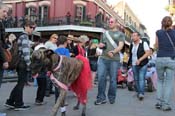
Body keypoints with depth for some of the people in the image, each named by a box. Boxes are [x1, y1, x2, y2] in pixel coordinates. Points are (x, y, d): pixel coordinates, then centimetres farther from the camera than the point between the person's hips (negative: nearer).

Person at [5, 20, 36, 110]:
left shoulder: (22, 36, 19)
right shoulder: (25, 36, -12)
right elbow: (25, 52, -20)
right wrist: (29, 64, -18)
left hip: (20, 63, 10)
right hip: (23, 63, -10)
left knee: (20, 83, 15)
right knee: (21, 84, -1)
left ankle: (10, 102, 20)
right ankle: (19, 104, 9)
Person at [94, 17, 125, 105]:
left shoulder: (120, 34, 10)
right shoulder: (105, 33, 23)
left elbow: (120, 46, -3)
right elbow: (100, 44, 31)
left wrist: (113, 52, -20)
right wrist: (100, 45, 6)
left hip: (114, 60, -3)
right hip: (103, 59, 3)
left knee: (113, 79, 1)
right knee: (101, 78, -4)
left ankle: (112, 98, 15)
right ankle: (101, 98, 3)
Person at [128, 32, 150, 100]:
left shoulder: (144, 43, -4)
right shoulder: (132, 45, 12)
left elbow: (148, 53, -13)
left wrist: (140, 60, -21)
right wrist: (130, 62, 14)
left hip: (142, 65, -5)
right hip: (134, 65, 5)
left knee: (141, 79, -13)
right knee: (136, 79, 7)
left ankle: (141, 93, -16)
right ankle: (138, 92, 17)